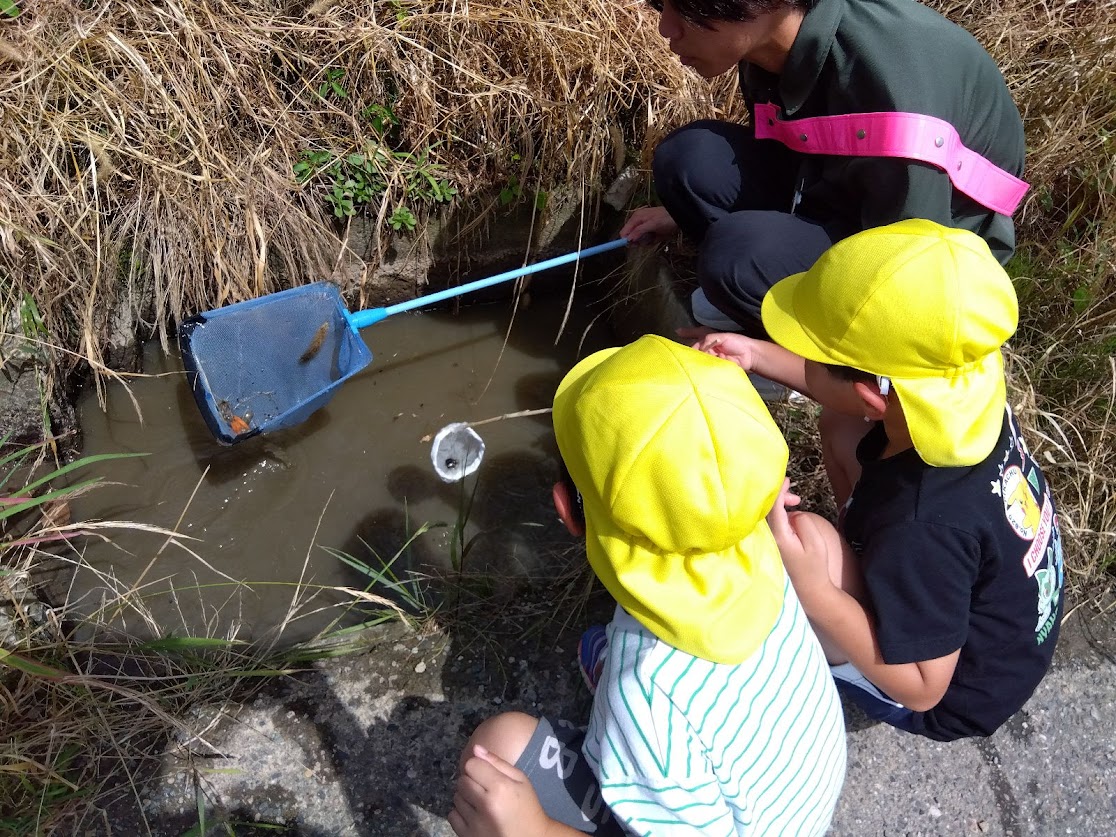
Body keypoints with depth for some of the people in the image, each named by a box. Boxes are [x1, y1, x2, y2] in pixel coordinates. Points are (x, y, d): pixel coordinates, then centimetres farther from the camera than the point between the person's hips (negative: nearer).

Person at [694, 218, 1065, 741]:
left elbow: (921, 688, -28)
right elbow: (867, 394, 1)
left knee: (808, 545, -30)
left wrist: (809, 586, -36)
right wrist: (757, 354, -6)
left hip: (954, 699, -7)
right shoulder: (967, 395, -21)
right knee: (842, 443, 7)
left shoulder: (921, 528, -41)